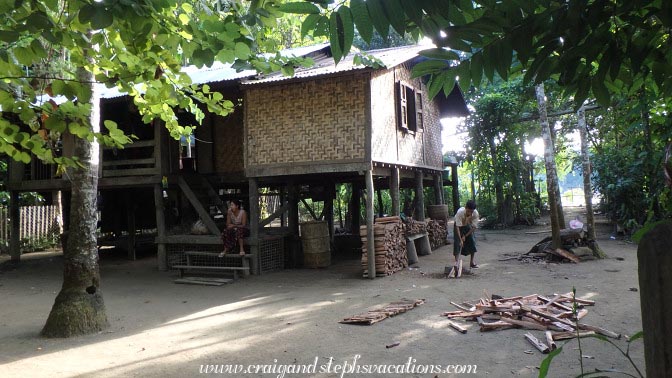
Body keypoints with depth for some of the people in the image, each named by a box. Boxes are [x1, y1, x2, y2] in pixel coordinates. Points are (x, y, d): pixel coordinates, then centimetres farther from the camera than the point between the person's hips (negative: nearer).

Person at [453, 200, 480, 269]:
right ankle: (456, 262, -11)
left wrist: (465, 236, -22)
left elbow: (474, 227, -22)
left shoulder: (476, 213, -32)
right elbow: (458, 227, -35)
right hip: (459, 225, -3)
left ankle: (471, 262, 10)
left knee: (472, 242, -3)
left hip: (468, 226, 3)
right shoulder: (460, 212, -39)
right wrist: (460, 239, -39)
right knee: (458, 243, -14)